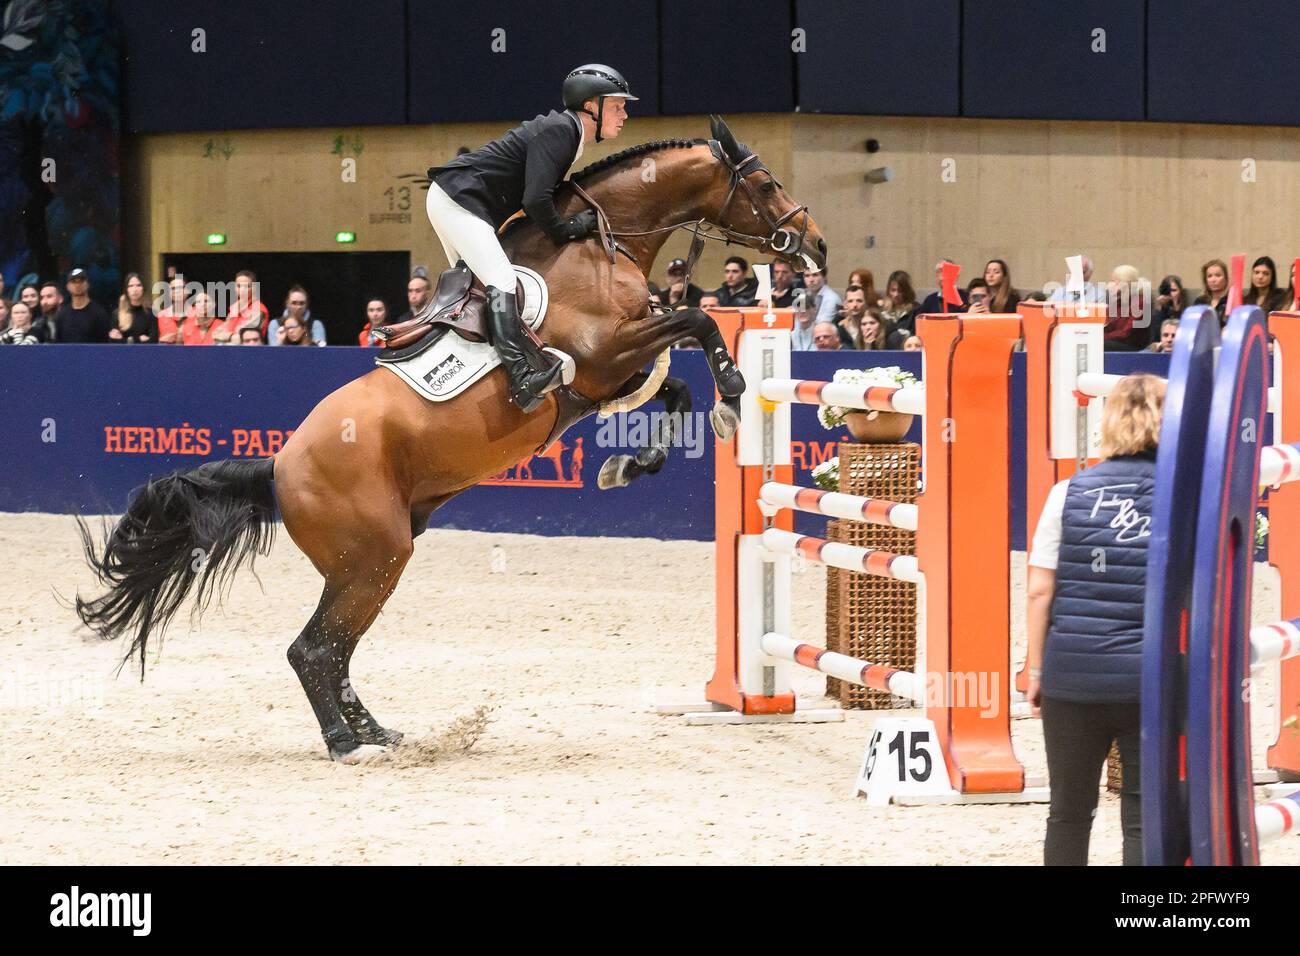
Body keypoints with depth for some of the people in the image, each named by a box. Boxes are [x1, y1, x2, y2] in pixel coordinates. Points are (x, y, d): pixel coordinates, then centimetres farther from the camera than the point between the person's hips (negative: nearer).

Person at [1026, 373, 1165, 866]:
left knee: (1069, 812, 14)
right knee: (1145, 821, 5)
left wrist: (1036, 668, 6)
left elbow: (1040, 592, -3)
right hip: (1156, 684, -1)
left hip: (1073, 675, 1)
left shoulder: (1069, 494, -2)